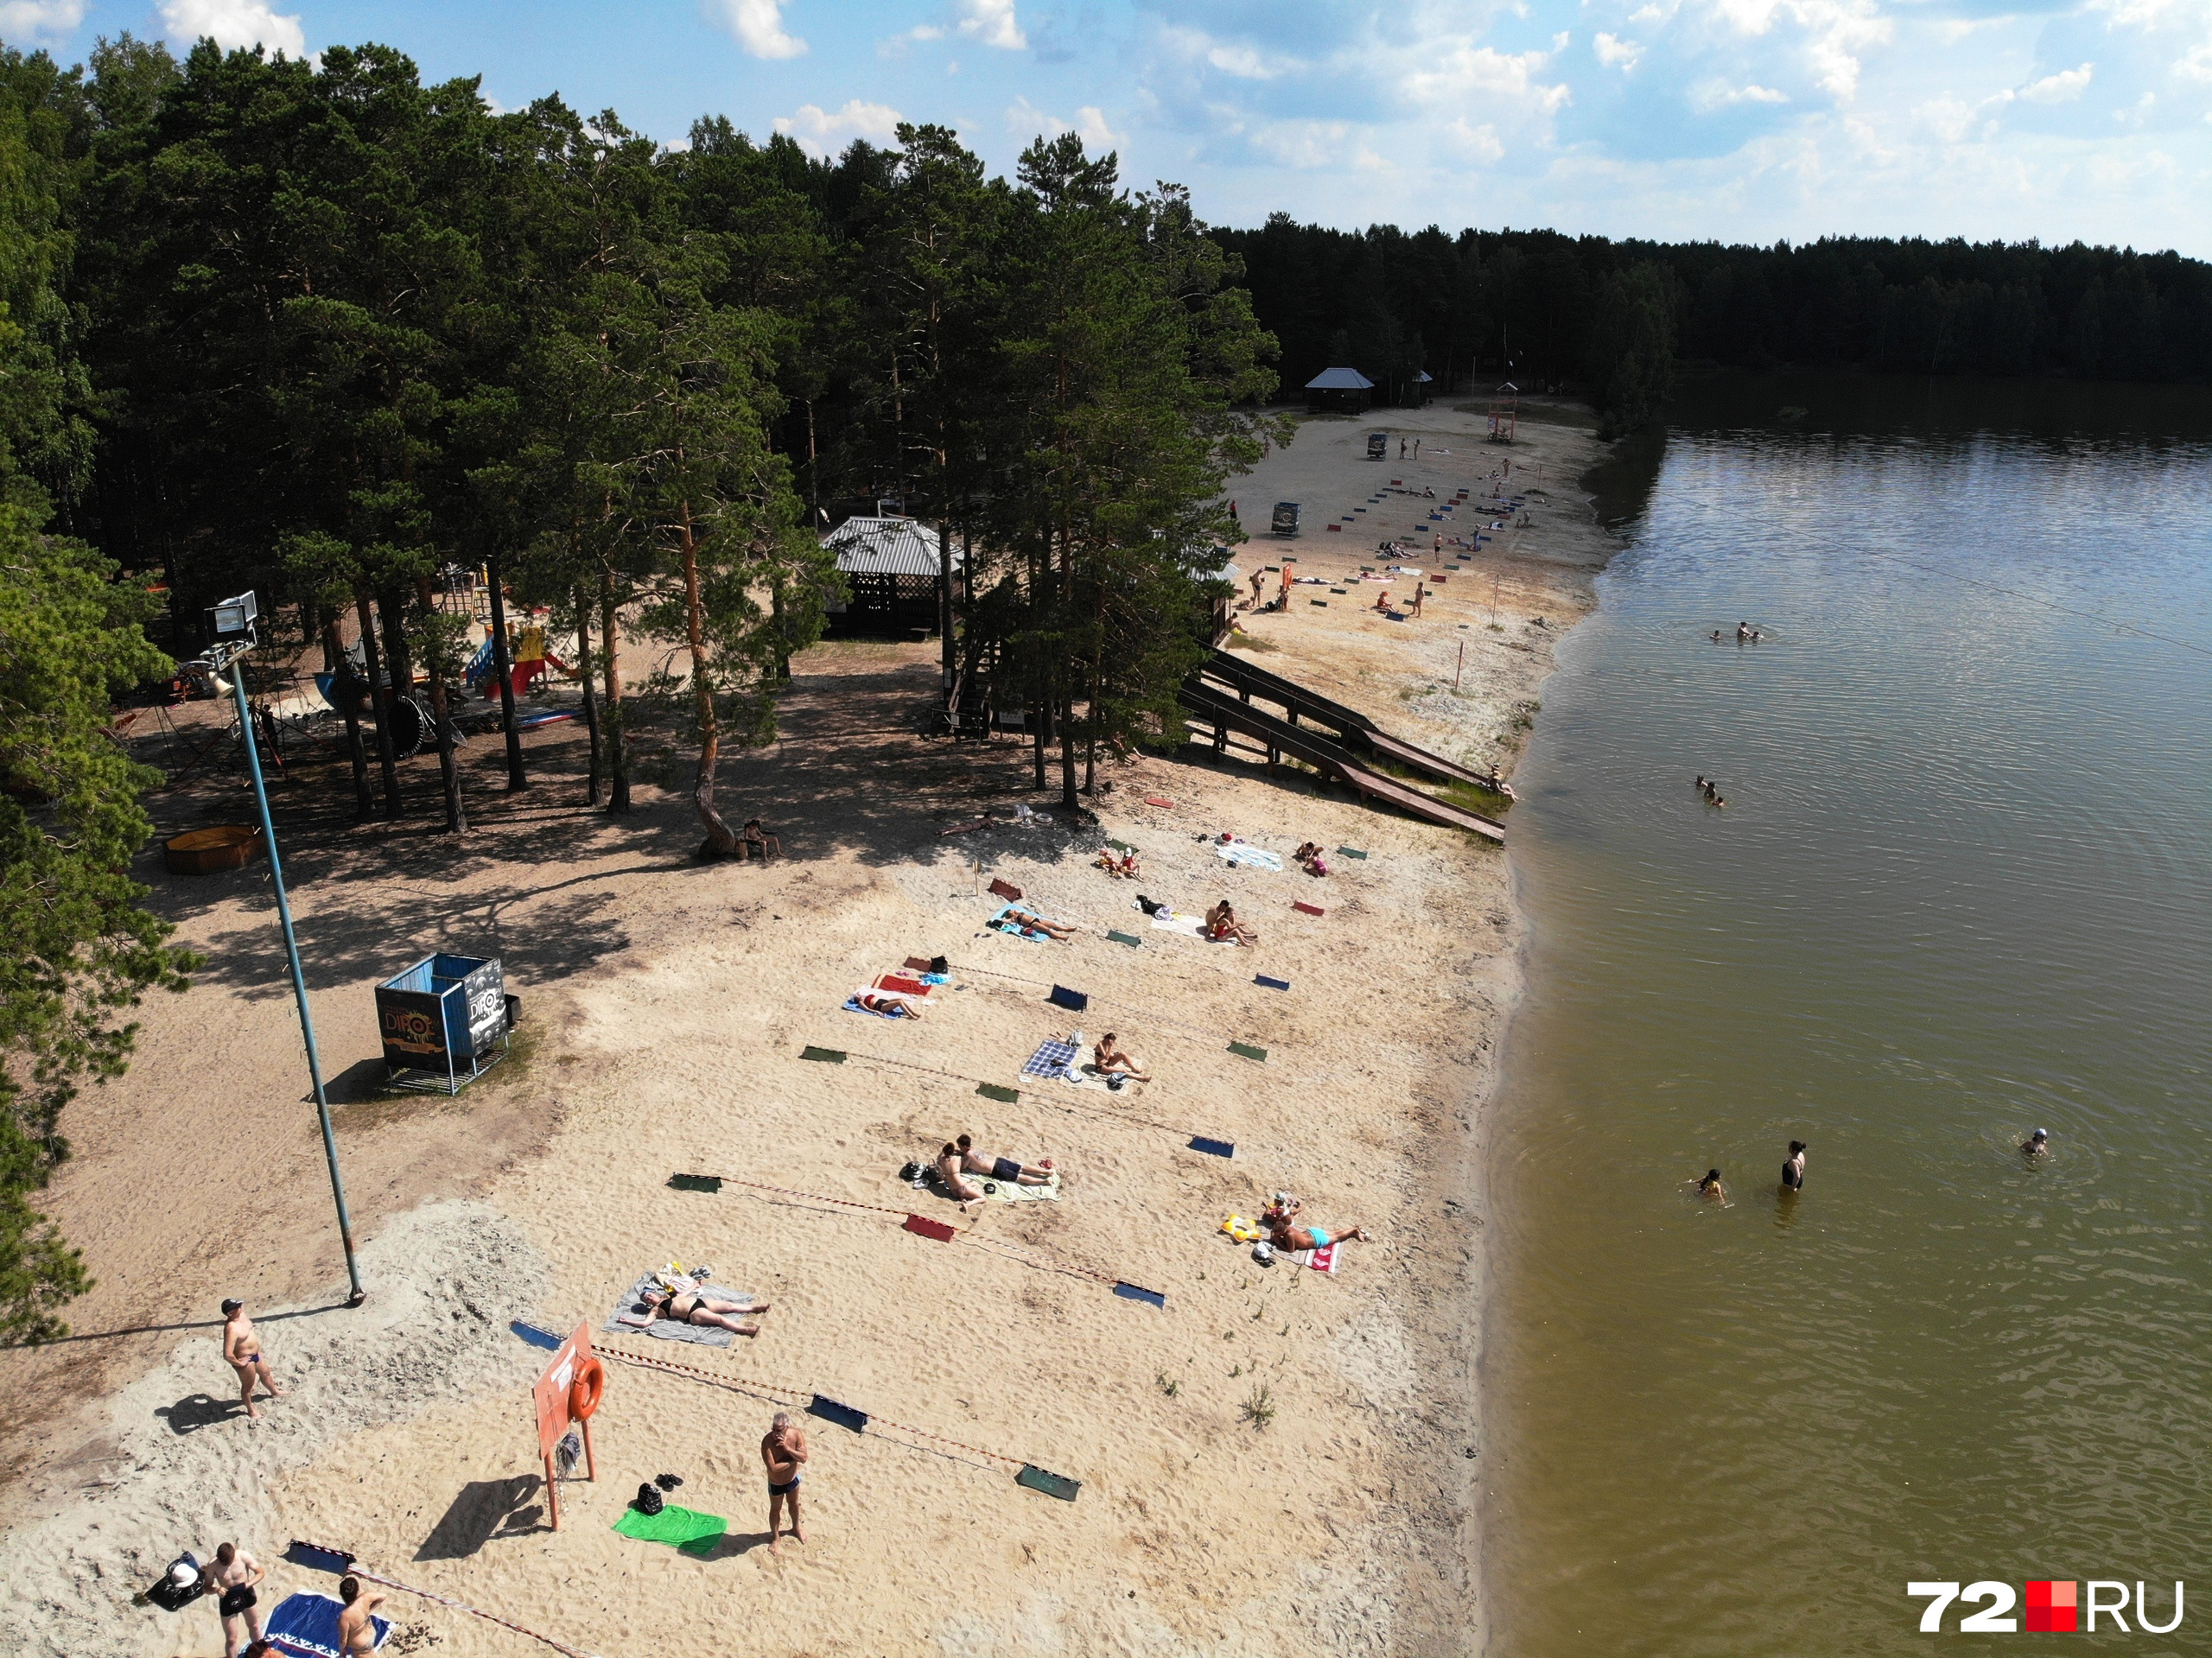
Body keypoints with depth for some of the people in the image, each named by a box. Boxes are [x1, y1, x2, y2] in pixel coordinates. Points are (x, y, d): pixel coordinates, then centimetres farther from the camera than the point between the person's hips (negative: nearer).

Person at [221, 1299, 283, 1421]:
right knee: (248, 1386, 18)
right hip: (245, 1361, -8)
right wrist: (239, 1363, -22)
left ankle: (275, 1392, 58)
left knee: (266, 1373, 31)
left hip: (255, 1354, 8)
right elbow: (227, 1355, -41)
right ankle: (251, 1410, 42)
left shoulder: (241, 1314, -10)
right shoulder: (232, 1329, -38)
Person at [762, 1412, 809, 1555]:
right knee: (775, 1509, 20)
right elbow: (773, 1468, -36)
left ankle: (796, 1527, 57)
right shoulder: (767, 1441, -36)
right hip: (776, 1484, -3)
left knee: (794, 1503, 28)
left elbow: (804, 1458, -25)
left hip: (793, 1479, 3)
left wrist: (787, 1448, -38)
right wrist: (793, 1460, -26)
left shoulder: (796, 1434, -25)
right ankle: (774, 1539, 45)